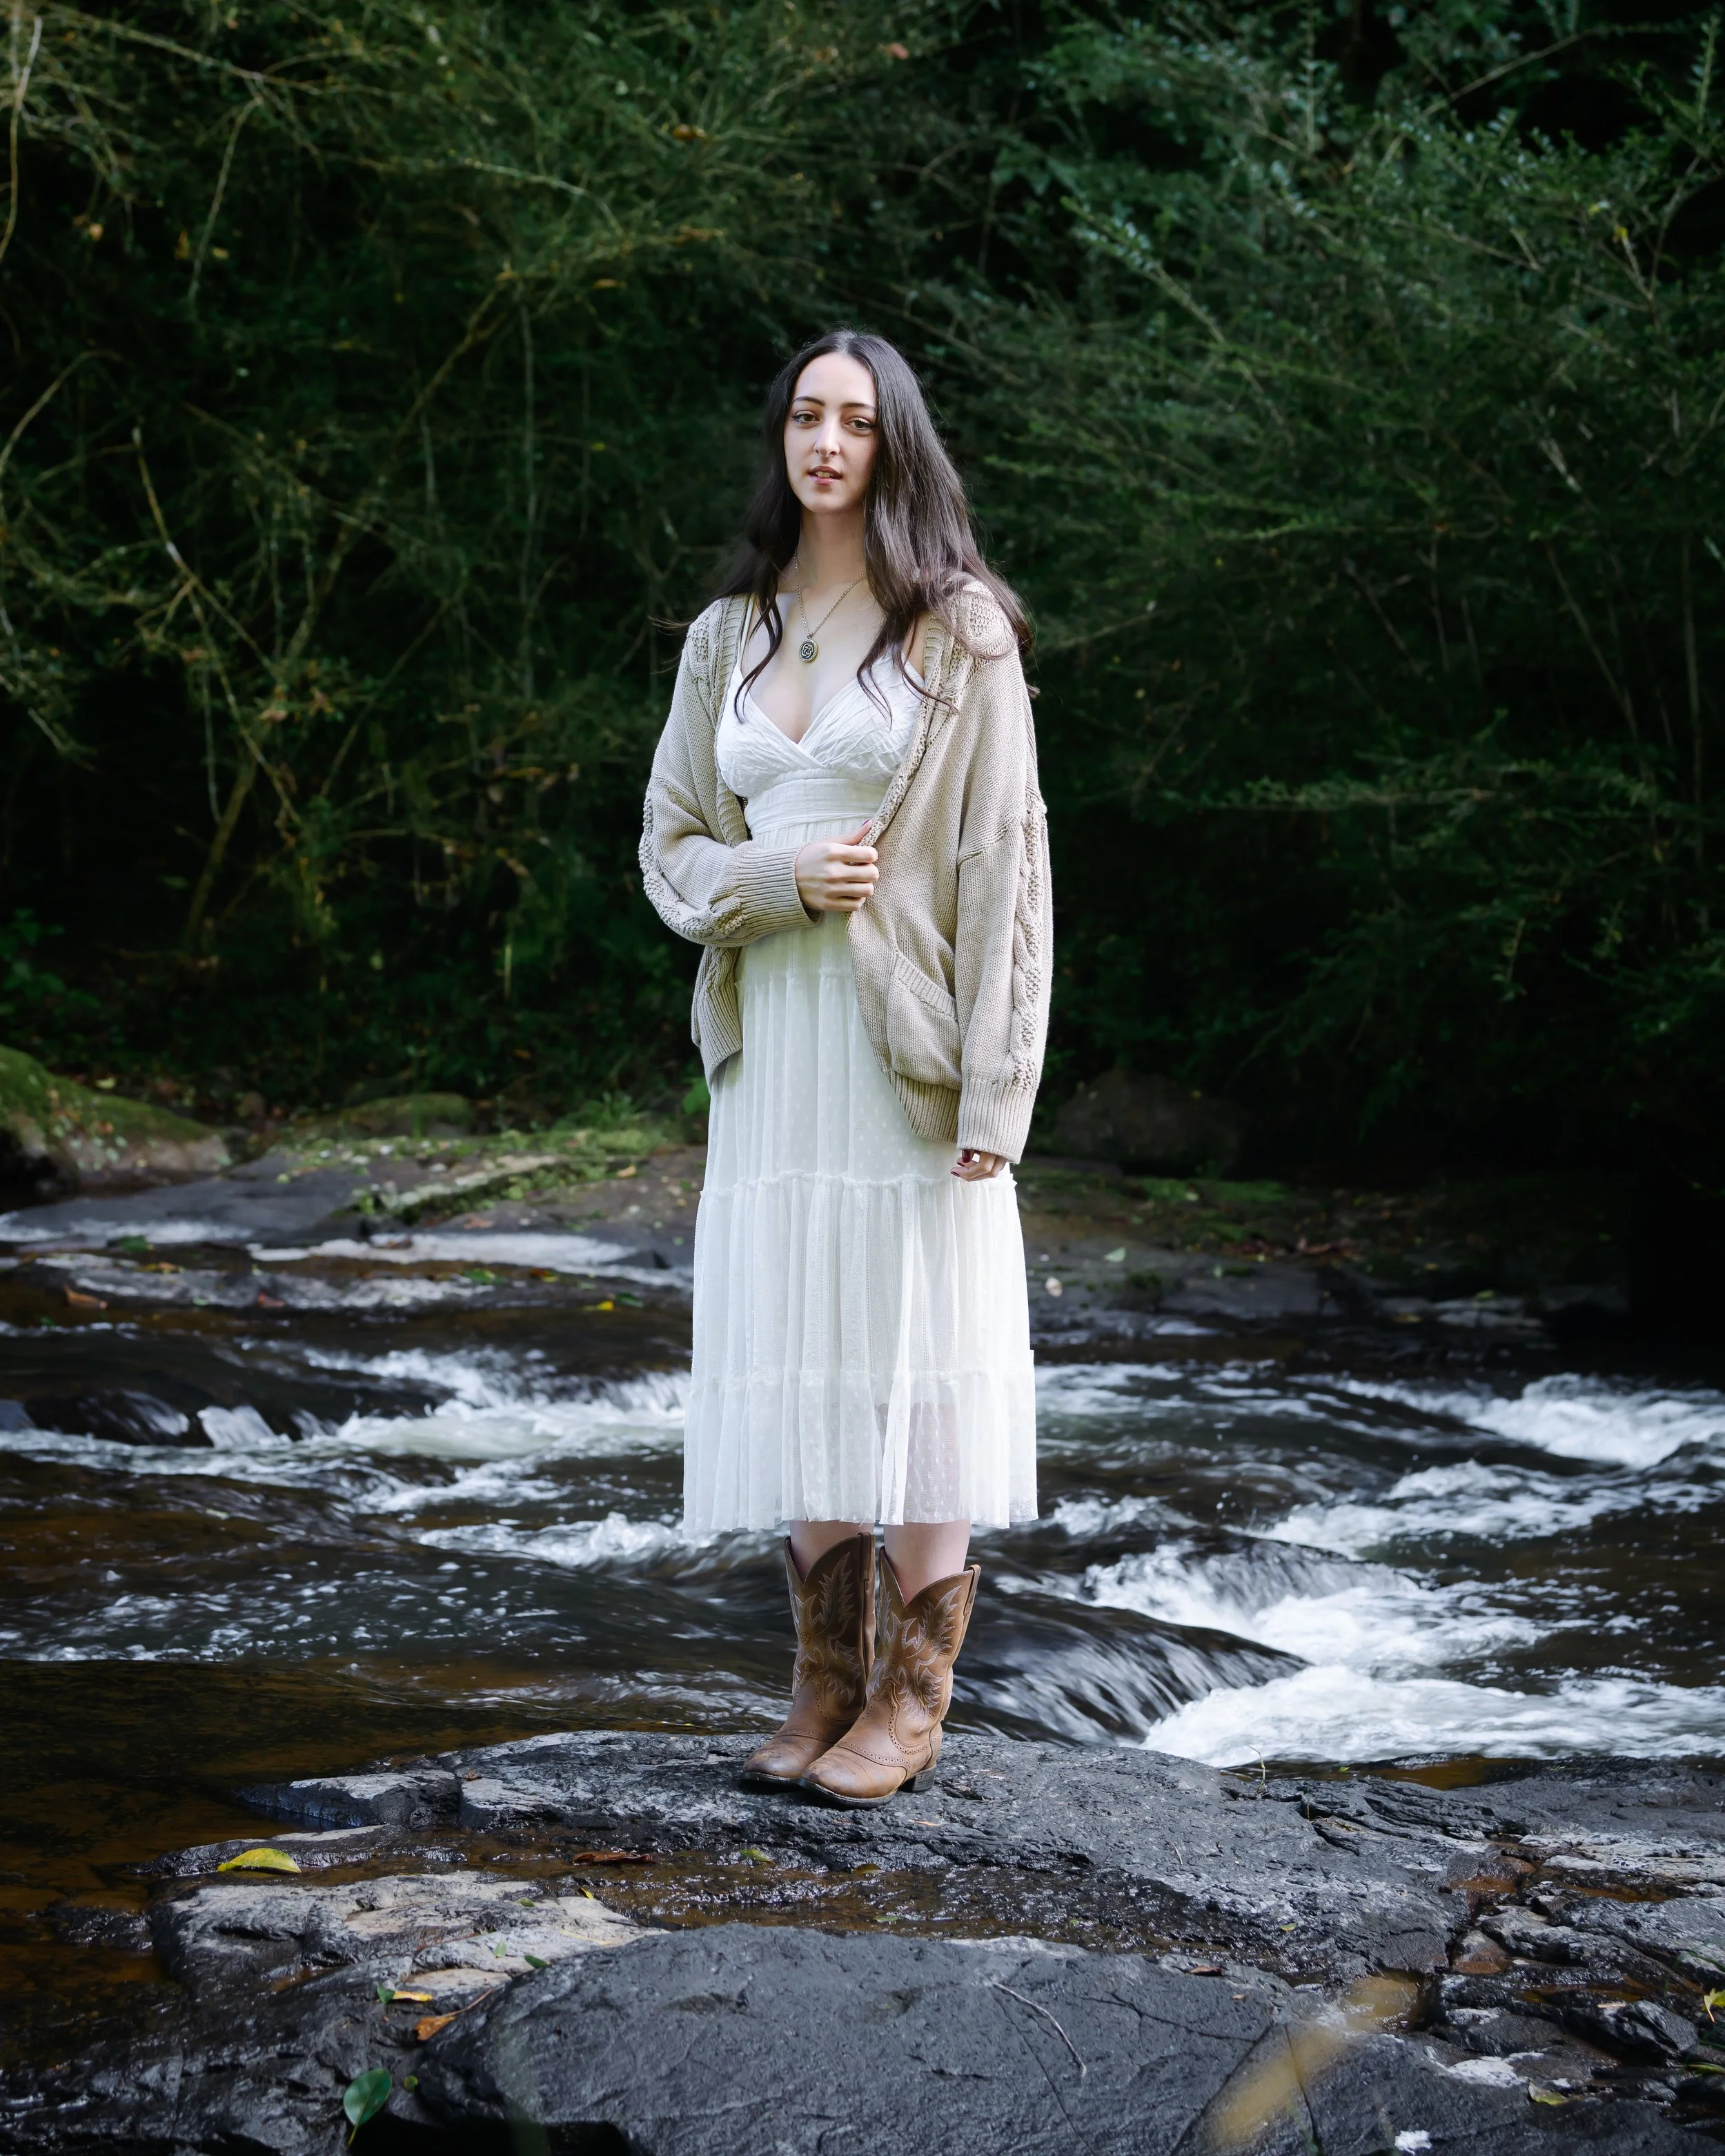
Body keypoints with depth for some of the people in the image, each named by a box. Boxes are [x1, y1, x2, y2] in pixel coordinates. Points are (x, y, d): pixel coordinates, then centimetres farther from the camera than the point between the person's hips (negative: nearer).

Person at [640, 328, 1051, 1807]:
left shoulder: (959, 628, -2)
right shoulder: (729, 636, 13)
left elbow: (1005, 858, -7)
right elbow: (670, 848, 14)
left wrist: (995, 1089, -14)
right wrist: (786, 878, -9)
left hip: (909, 1042, -5)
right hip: (772, 1040, 5)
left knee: (919, 1352, -2)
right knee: (796, 1353, 6)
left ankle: (916, 1697, 5)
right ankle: (830, 1674, 15)